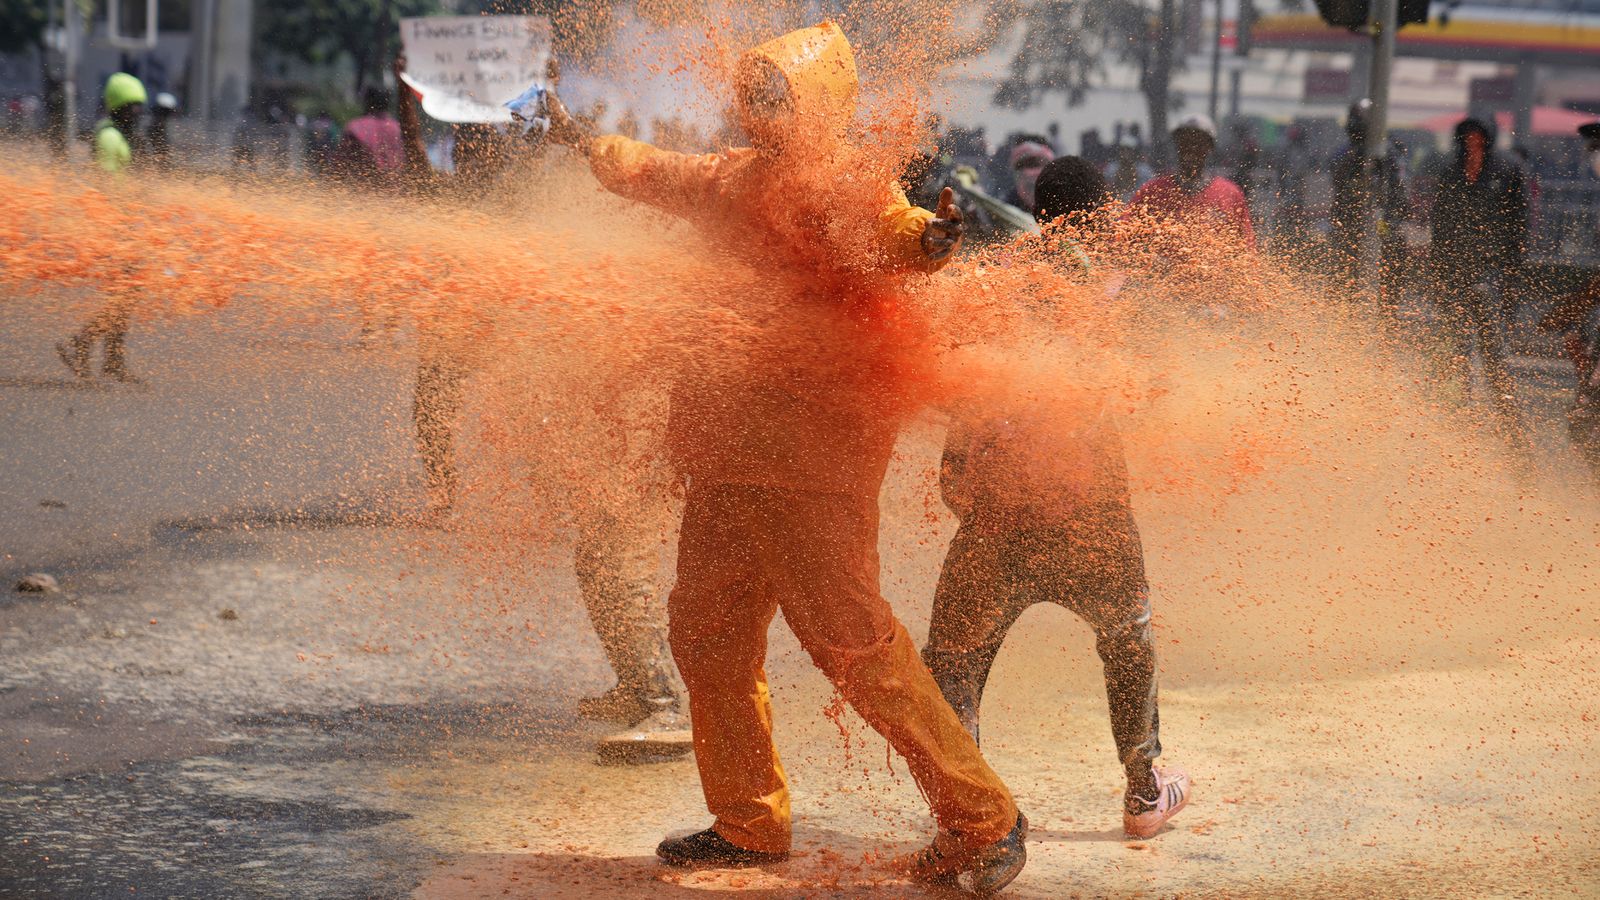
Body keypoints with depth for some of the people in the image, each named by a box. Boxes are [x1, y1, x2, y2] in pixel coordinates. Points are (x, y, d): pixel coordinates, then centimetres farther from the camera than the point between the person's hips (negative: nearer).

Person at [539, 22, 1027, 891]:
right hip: (730, 450, 9)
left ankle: (981, 819, -5)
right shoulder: (736, 179, 15)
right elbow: (654, 173, 35)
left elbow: (890, 235, -32)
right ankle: (749, 823, 30)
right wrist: (587, 142, 48)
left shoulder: (844, 182, -10)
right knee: (707, 627, 15)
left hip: (814, 442, -9)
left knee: (849, 638, -13)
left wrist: (927, 239, -53)